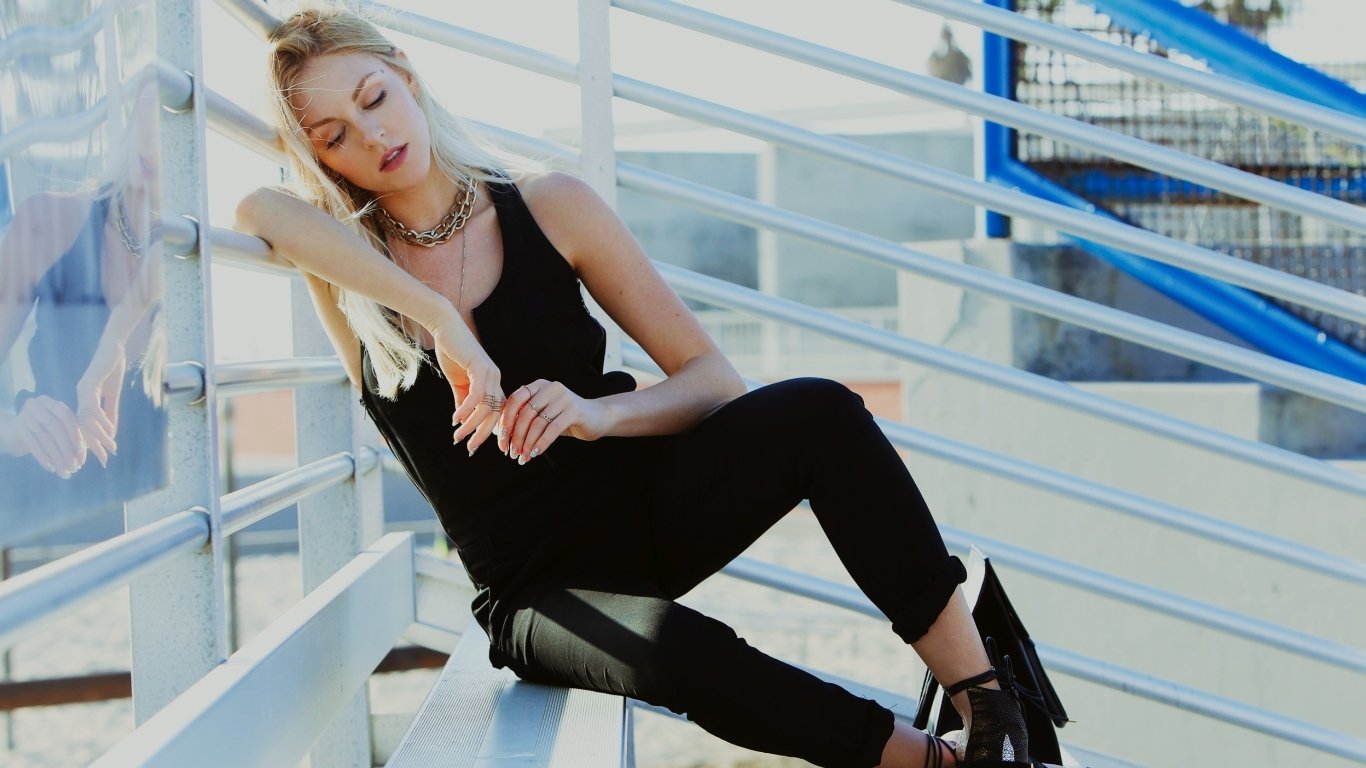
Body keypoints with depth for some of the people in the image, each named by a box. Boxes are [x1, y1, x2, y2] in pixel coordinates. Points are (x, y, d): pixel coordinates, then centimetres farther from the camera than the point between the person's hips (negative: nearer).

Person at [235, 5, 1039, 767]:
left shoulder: (547, 206, -3)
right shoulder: (347, 260, -4)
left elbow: (715, 379, -4)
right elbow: (257, 209, -30)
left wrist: (596, 412, -24)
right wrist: (442, 320, -35)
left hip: (643, 502, 2)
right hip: (534, 592, -2)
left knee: (819, 412, -29)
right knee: (673, 648, -37)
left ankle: (989, 702, -19)